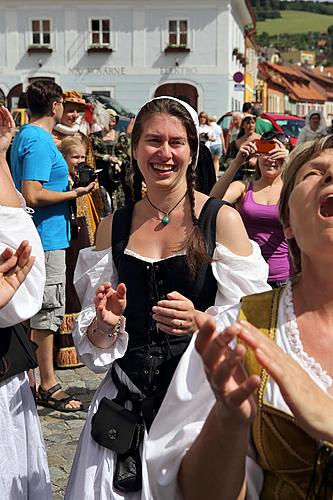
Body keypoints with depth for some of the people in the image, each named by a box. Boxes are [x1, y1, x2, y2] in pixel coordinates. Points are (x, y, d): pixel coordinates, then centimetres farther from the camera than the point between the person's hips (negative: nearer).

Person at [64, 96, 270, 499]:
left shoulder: (222, 219, -5)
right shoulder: (113, 227, 6)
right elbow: (91, 338, 12)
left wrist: (199, 320, -25)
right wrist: (105, 322, -10)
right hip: (126, 401, 3)